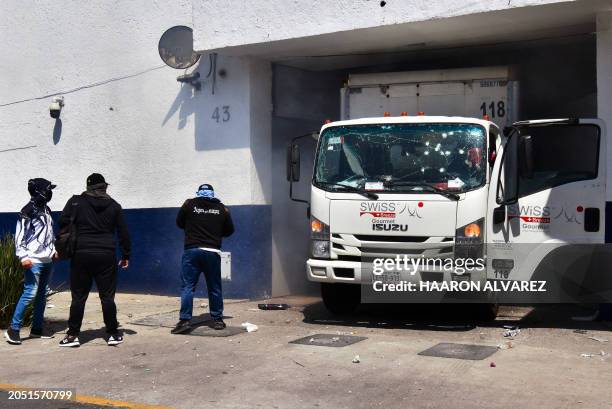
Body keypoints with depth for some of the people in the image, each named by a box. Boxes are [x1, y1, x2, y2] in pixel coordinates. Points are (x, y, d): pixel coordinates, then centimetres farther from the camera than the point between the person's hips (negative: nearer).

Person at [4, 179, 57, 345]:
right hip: (34, 261, -9)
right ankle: (13, 329, -6)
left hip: (47, 260, 9)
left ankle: (36, 329, 17)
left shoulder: (45, 210, 14)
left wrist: (53, 249, 15)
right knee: (30, 293, -13)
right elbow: (20, 236, -13)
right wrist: (23, 256, -20)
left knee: (42, 294, 10)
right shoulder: (28, 211, -10)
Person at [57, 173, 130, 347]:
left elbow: (63, 224, -6)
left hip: (81, 255, -1)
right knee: (107, 296, 6)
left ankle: (73, 334, 9)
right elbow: (123, 232, 7)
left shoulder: (76, 202, 1)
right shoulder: (114, 206, 6)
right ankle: (112, 334, 10)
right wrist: (126, 255, 14)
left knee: (79, 296, 6)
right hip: (106, 256, 1)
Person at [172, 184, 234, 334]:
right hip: (213, 252, 1)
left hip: (192, 250, -1)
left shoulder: (189, 204, 2)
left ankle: (185, 320, -7)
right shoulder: (221, 208, 5)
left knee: (187, 286, 1)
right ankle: (217, 320, 16)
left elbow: (179, 223, 15)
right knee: (214, 287, 10)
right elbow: (229, 230, 13)